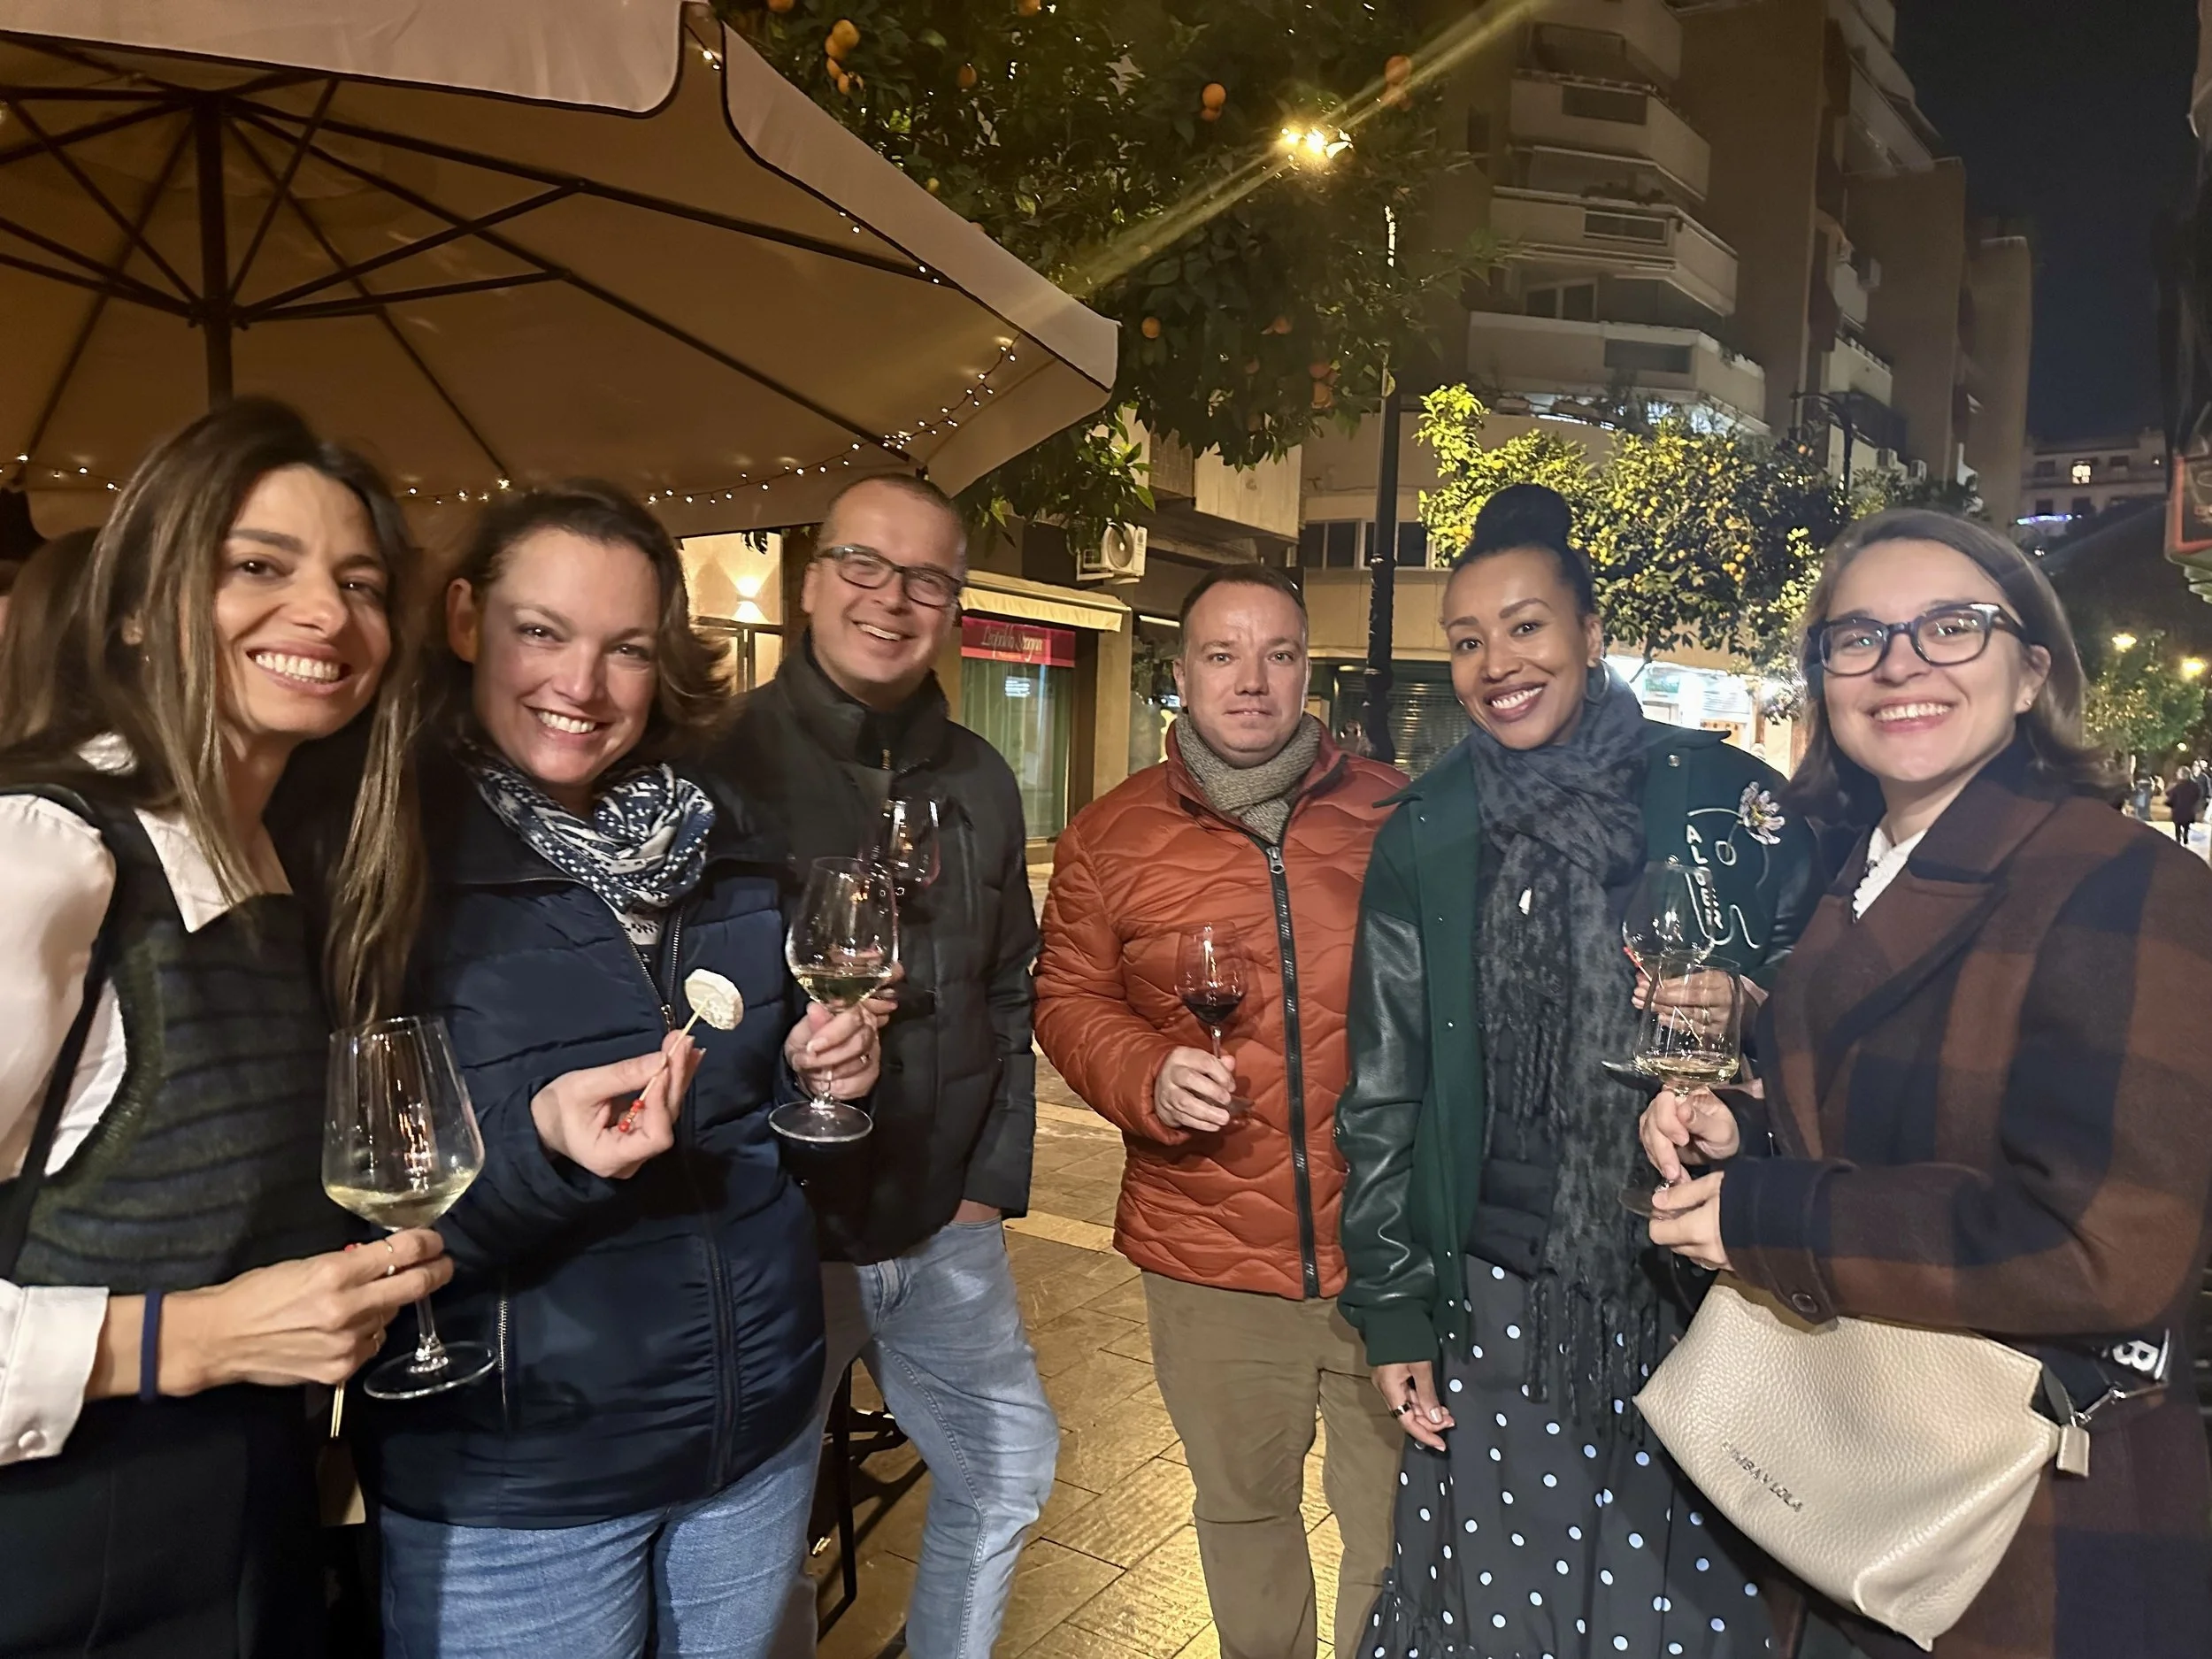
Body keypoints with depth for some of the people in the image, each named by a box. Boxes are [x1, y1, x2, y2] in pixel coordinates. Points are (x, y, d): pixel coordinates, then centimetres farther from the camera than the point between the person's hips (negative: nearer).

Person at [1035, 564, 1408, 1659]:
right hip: (1210, 1253, 1)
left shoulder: (1392, 816, -1)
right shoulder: (1111, 837, 1)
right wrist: (1148, 1077, -14)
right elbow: (1068, 1000, 5)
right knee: (1243, 1513, 21)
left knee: (1399, 1528, 14)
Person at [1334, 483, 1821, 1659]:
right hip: (1495, 1296, 1)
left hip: (1691, 1288, 0)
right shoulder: (1425, 841, 1)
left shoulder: (1720, 797, -3)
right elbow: (1384, 1091, 4)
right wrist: (1392, 1308, 2)